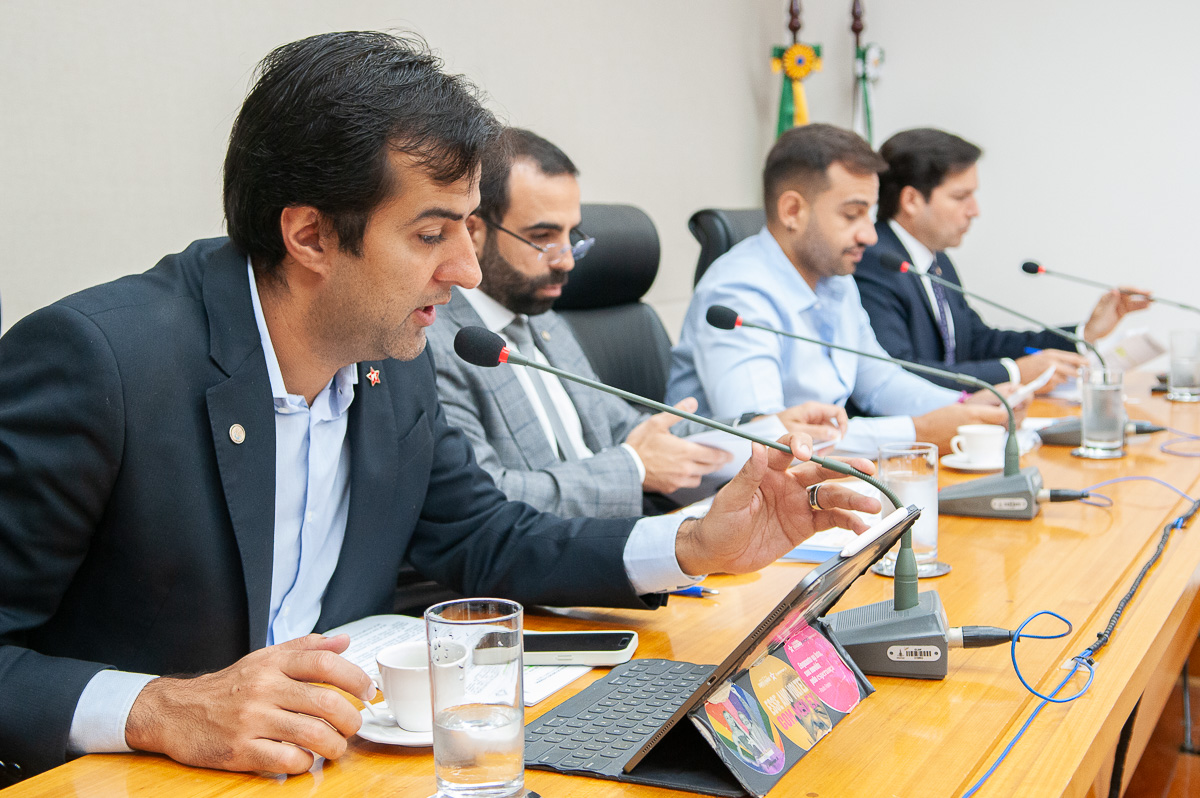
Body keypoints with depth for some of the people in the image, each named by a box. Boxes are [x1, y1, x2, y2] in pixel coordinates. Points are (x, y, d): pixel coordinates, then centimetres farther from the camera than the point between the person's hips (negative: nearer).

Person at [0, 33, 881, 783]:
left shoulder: (394, 367, 1)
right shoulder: (97, 359, -20)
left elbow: (489, 541, 11)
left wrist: (698, 545, -1)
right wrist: (157, 710, -32)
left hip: (324, 759, 5)